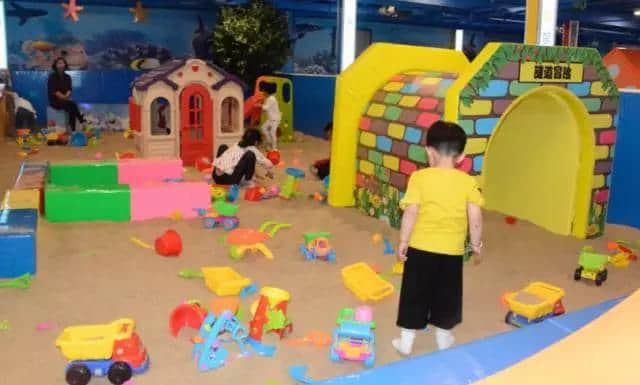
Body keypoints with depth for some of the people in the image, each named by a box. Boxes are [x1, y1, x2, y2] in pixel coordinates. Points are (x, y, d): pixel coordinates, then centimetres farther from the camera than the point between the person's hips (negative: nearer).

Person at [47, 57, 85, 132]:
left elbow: (69, 89, 4)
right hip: (55, 101, -4)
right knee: (72, 104, -32)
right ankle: (82, 121, -26)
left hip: (65, 101, 4)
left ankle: (73, 129, -35)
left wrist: (67, 96, -17)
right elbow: (54, 91, -11)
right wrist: (63, 97, -21)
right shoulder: (52, 77, -2)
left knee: (71, 109, -30)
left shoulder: (67, 77, 11)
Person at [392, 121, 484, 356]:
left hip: (421, 248, -1)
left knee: (414, 294, 12)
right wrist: (477, 246, 7)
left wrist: (403, 243, -4)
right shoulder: (468, 182, -5)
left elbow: (411, 213, -13)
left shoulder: (419, 177, -10)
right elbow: (475, 219, -6)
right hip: (452, 251, 2)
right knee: (447, 294, 19)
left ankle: (406, 340, 21)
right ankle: (444, 337, 35)